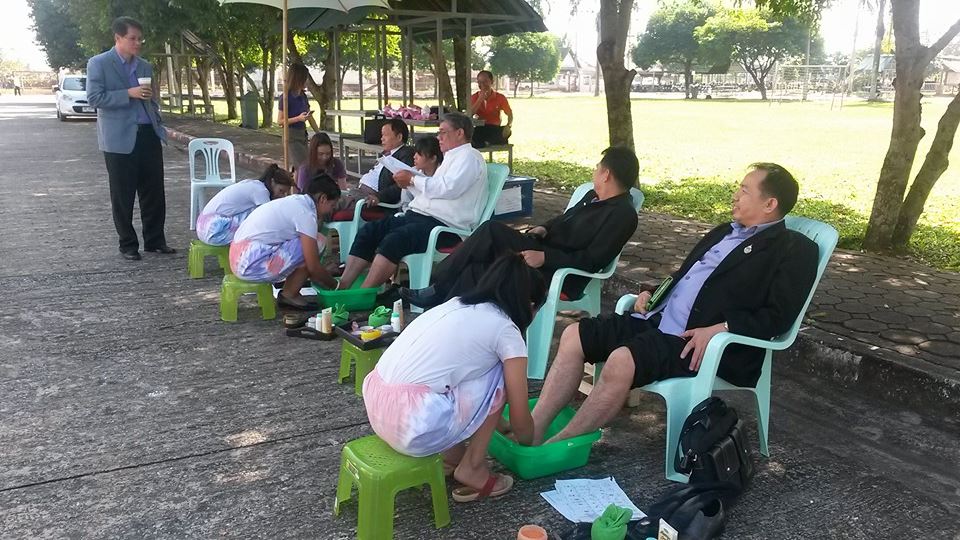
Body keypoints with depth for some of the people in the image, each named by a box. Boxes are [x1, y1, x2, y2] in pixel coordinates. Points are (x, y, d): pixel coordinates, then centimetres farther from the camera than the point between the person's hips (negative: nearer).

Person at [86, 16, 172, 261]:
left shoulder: (145, 66, 15)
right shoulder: (98, 64, -1)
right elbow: (94, 98, -10)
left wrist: (159, 126, 14)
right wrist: (129, 93, -17)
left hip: (149, 135, 5)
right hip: (120, 139, -5)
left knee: (154, 192, 5)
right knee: (123, 195, 3)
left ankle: (155, 240, 16)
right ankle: (127, 244, 14)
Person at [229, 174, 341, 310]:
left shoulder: (295, 201, 16)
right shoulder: (306, 214, -13)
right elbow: (313, 267, -12)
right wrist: (336, 285, 4)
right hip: (252, 264, -10)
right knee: (318, 243, -10)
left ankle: (289, 293, 8)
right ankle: (289, 295, -1)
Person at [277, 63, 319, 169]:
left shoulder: (303, 96, 8)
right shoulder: (286, 98, -13)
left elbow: (310, 117, 14)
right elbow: (280, 121, -11)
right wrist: (298, 118, -23)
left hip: (303, 134, 7)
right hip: (291, 136, -7)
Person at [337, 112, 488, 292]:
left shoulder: (469, 157, -3)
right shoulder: (452, 157, 27)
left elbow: (448, 188, -19)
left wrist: (413, 179, -8)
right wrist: (410, 184, 9)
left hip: (444, 225, -10)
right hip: (419, 216, 10)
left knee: (393, 241, -31)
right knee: (367, 232, -6)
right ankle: (342, 287, -11)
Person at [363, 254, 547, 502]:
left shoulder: (456, 305, 19)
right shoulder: (505, 330, -1)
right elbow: (520, 421, 6)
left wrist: (497, 423, 46)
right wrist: (528, 443, 30)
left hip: (374, 404, 8)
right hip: (414, 425, -8)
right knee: (500, 375, 10)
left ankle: (451, 455, 24)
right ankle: (472, 470, 16)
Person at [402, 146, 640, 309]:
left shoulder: (623, 215, -15)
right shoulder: (593, 196, 14)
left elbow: (592, 260, -22)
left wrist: (545, 257, -25)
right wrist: (545, 228, 7)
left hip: (562, 274, -9)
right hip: (545, 249, 9)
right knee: (492, 230, -15)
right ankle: (440, 290, -12)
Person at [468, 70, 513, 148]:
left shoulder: (500, 97, 0)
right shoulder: (474, 97, 4)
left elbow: (510, 114, 2)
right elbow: (469, 115, -7)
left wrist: (508, 126, -21)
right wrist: (480, 99, -14)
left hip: (495, 128, 0)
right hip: (480, 129, 0)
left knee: (506, 132, -33)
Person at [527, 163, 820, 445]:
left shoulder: (795, 250, -1)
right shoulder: (723, 232, 24)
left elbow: (779, 316, -11)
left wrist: (719, 328, -22)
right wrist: (651, 292, 12)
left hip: (697, 340, -8)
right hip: (658, 318, 9)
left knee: (622, 360, -32)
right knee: (574, 335, -8)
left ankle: (556, 447, -20)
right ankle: (532, 431, -10)